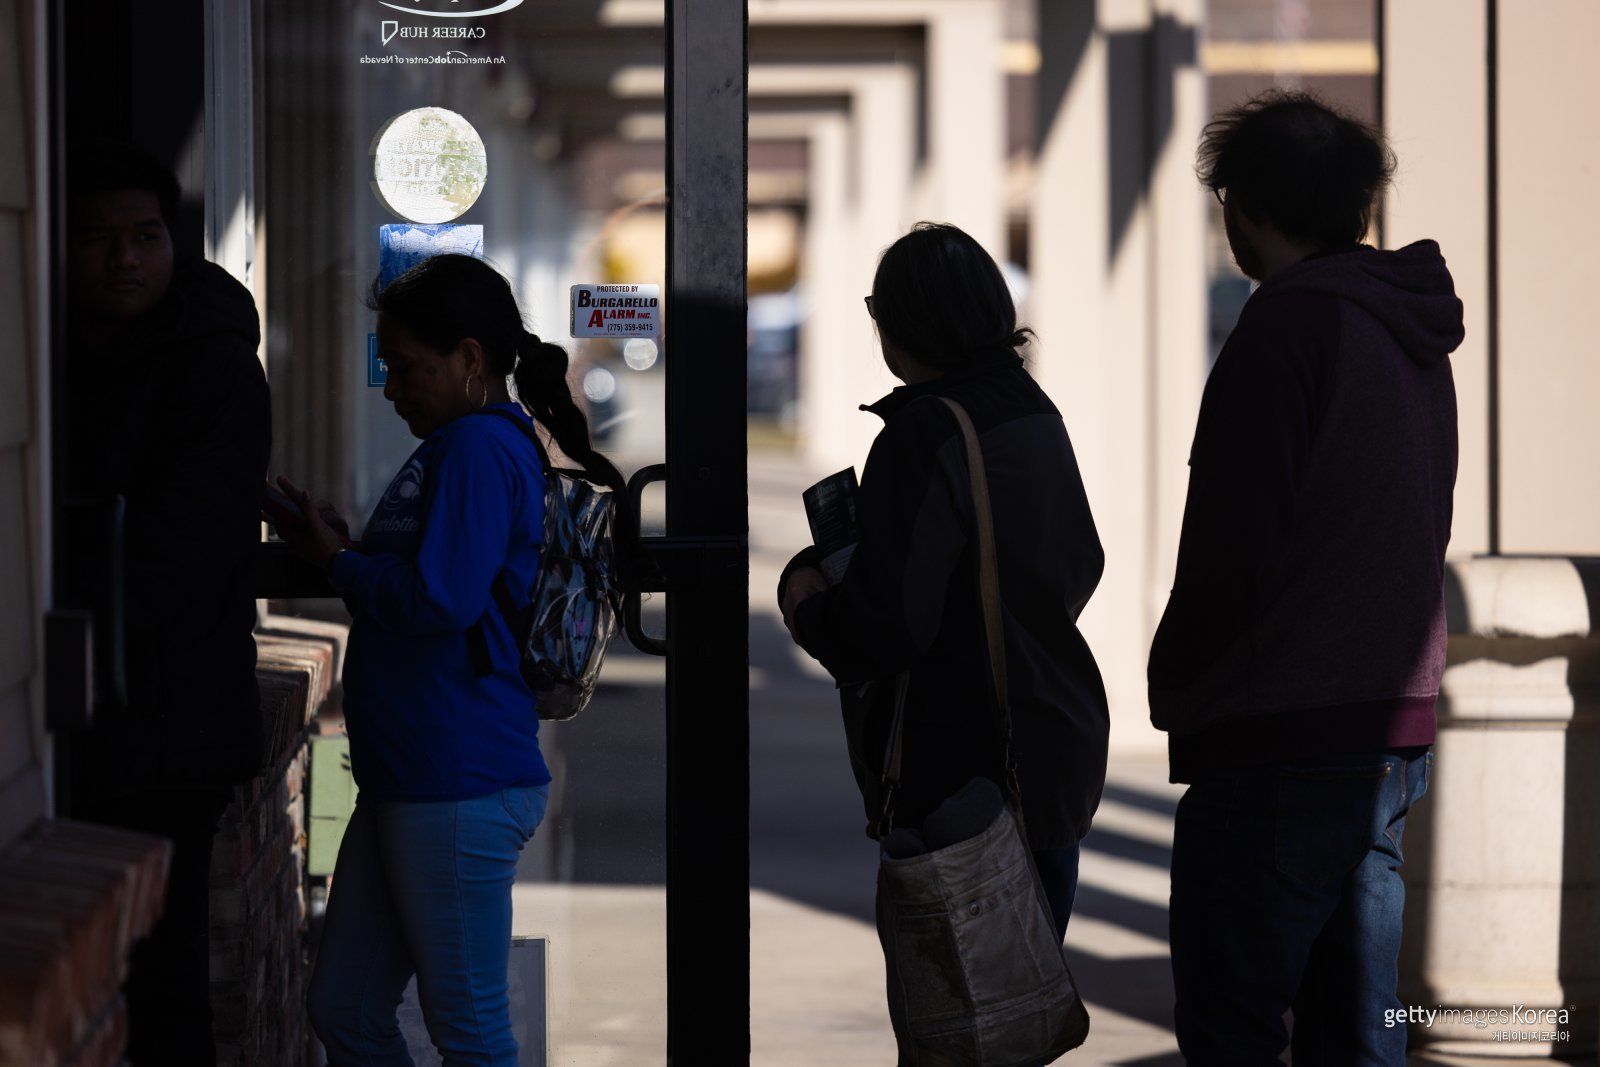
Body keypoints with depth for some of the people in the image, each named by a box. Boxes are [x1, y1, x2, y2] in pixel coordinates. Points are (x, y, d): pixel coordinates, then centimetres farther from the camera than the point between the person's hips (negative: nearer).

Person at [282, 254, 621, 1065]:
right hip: (405, 784, 11)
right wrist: (338, 547, 10)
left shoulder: (478, 449, -14)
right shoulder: (461, 446, 18)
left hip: (460, 786, -11)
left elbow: (439, 600, -23)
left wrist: (335, 560, -8)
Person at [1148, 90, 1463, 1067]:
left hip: (1281, 745, -9)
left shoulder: (1289, 327, -13)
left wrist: (1177, 686, 0)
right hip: (1397, 731, 9)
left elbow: (1236, 546, -16)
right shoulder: (1416, 335, 13)